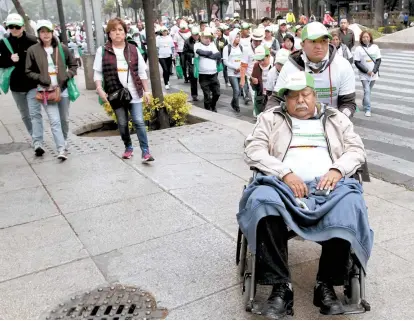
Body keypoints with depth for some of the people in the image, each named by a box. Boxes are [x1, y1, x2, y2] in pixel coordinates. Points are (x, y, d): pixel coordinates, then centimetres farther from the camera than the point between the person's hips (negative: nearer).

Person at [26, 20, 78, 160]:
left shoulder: (62, 48, 2)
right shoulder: (33, 50, -2)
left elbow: (73, 65, 11)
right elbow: (29, 71, 3)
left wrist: (67, 76, -5)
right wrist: (42, 79, -11)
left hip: (63, 88, 2)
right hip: (46, 90, -2)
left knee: (64, 119, 13)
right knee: (55, 120, -11)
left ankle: (64, 142, 36)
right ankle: (61, 150, -9)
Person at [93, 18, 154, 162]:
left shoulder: (133, 50, 4)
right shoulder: (102, 51, 0)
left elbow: (142, 72, 7)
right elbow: (97, 73, 1)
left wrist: (146, 91, 5)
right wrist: (100, 89, -12)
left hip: (134, 93, 0)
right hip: (116, 93, 0)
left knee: (139, 122, -5)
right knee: (122, 123, 11)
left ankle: (145, 151, -2)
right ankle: (128, 148, 29)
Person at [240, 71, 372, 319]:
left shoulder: (336, 119, 25)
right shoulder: (271, 118, 19)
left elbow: (357, 149, 15)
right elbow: (253, 150, 5)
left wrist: (337, 170, -8)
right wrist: (285, 173, -12)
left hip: (328, 186, 1)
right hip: (283, 184, -1)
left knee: (349, 204, -33)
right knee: (262, 200, -35)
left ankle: (326, 285, -19)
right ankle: (281, 287, -29)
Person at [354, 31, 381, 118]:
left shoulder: (375, 47, 2)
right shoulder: (359, 49, -4)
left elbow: (378, 60, 2)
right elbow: (357, 62, -7)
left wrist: (374, 71, -11)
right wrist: (367, 71, -14)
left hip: (373, 74, 3)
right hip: (364, 75, -3)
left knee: (368, 91, 13)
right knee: (367, 91, -10)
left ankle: (364, 103, 34)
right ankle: (367, 109, -7)